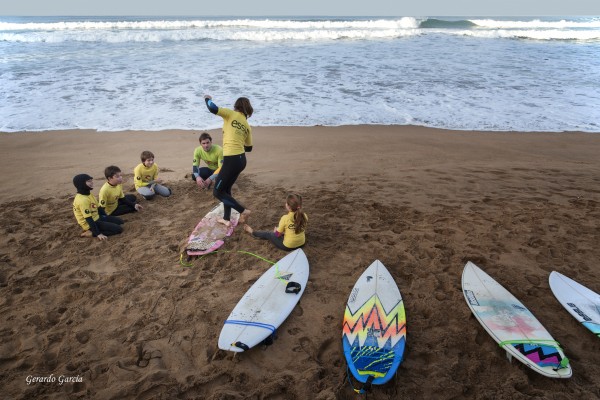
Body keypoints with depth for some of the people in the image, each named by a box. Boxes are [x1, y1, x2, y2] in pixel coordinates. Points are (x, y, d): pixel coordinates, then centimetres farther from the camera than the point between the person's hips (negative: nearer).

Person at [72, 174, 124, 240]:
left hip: (97, 218, 10)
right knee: (119, 229, -16)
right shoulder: (82, 200, -25)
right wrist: (98, 234, -27)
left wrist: (106, 217, 17)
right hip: (90, 224, -10)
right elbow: (89, 219, -26)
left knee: (120, 221, 14)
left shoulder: (88, 194, 5)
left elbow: (97, 208, 15)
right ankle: (91, 233, -11)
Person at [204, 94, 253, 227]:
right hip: (241, 160, 8)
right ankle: (227, 219, 28)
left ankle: (243, 211, 2)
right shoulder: (247, 126, 14)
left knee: (217, 192, 4)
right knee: (225, 189, 23)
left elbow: (213, 109, -16)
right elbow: (249, 148, 20)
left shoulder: (231, 114, -3)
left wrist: (208, 99, 6)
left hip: (231, 160, -8)